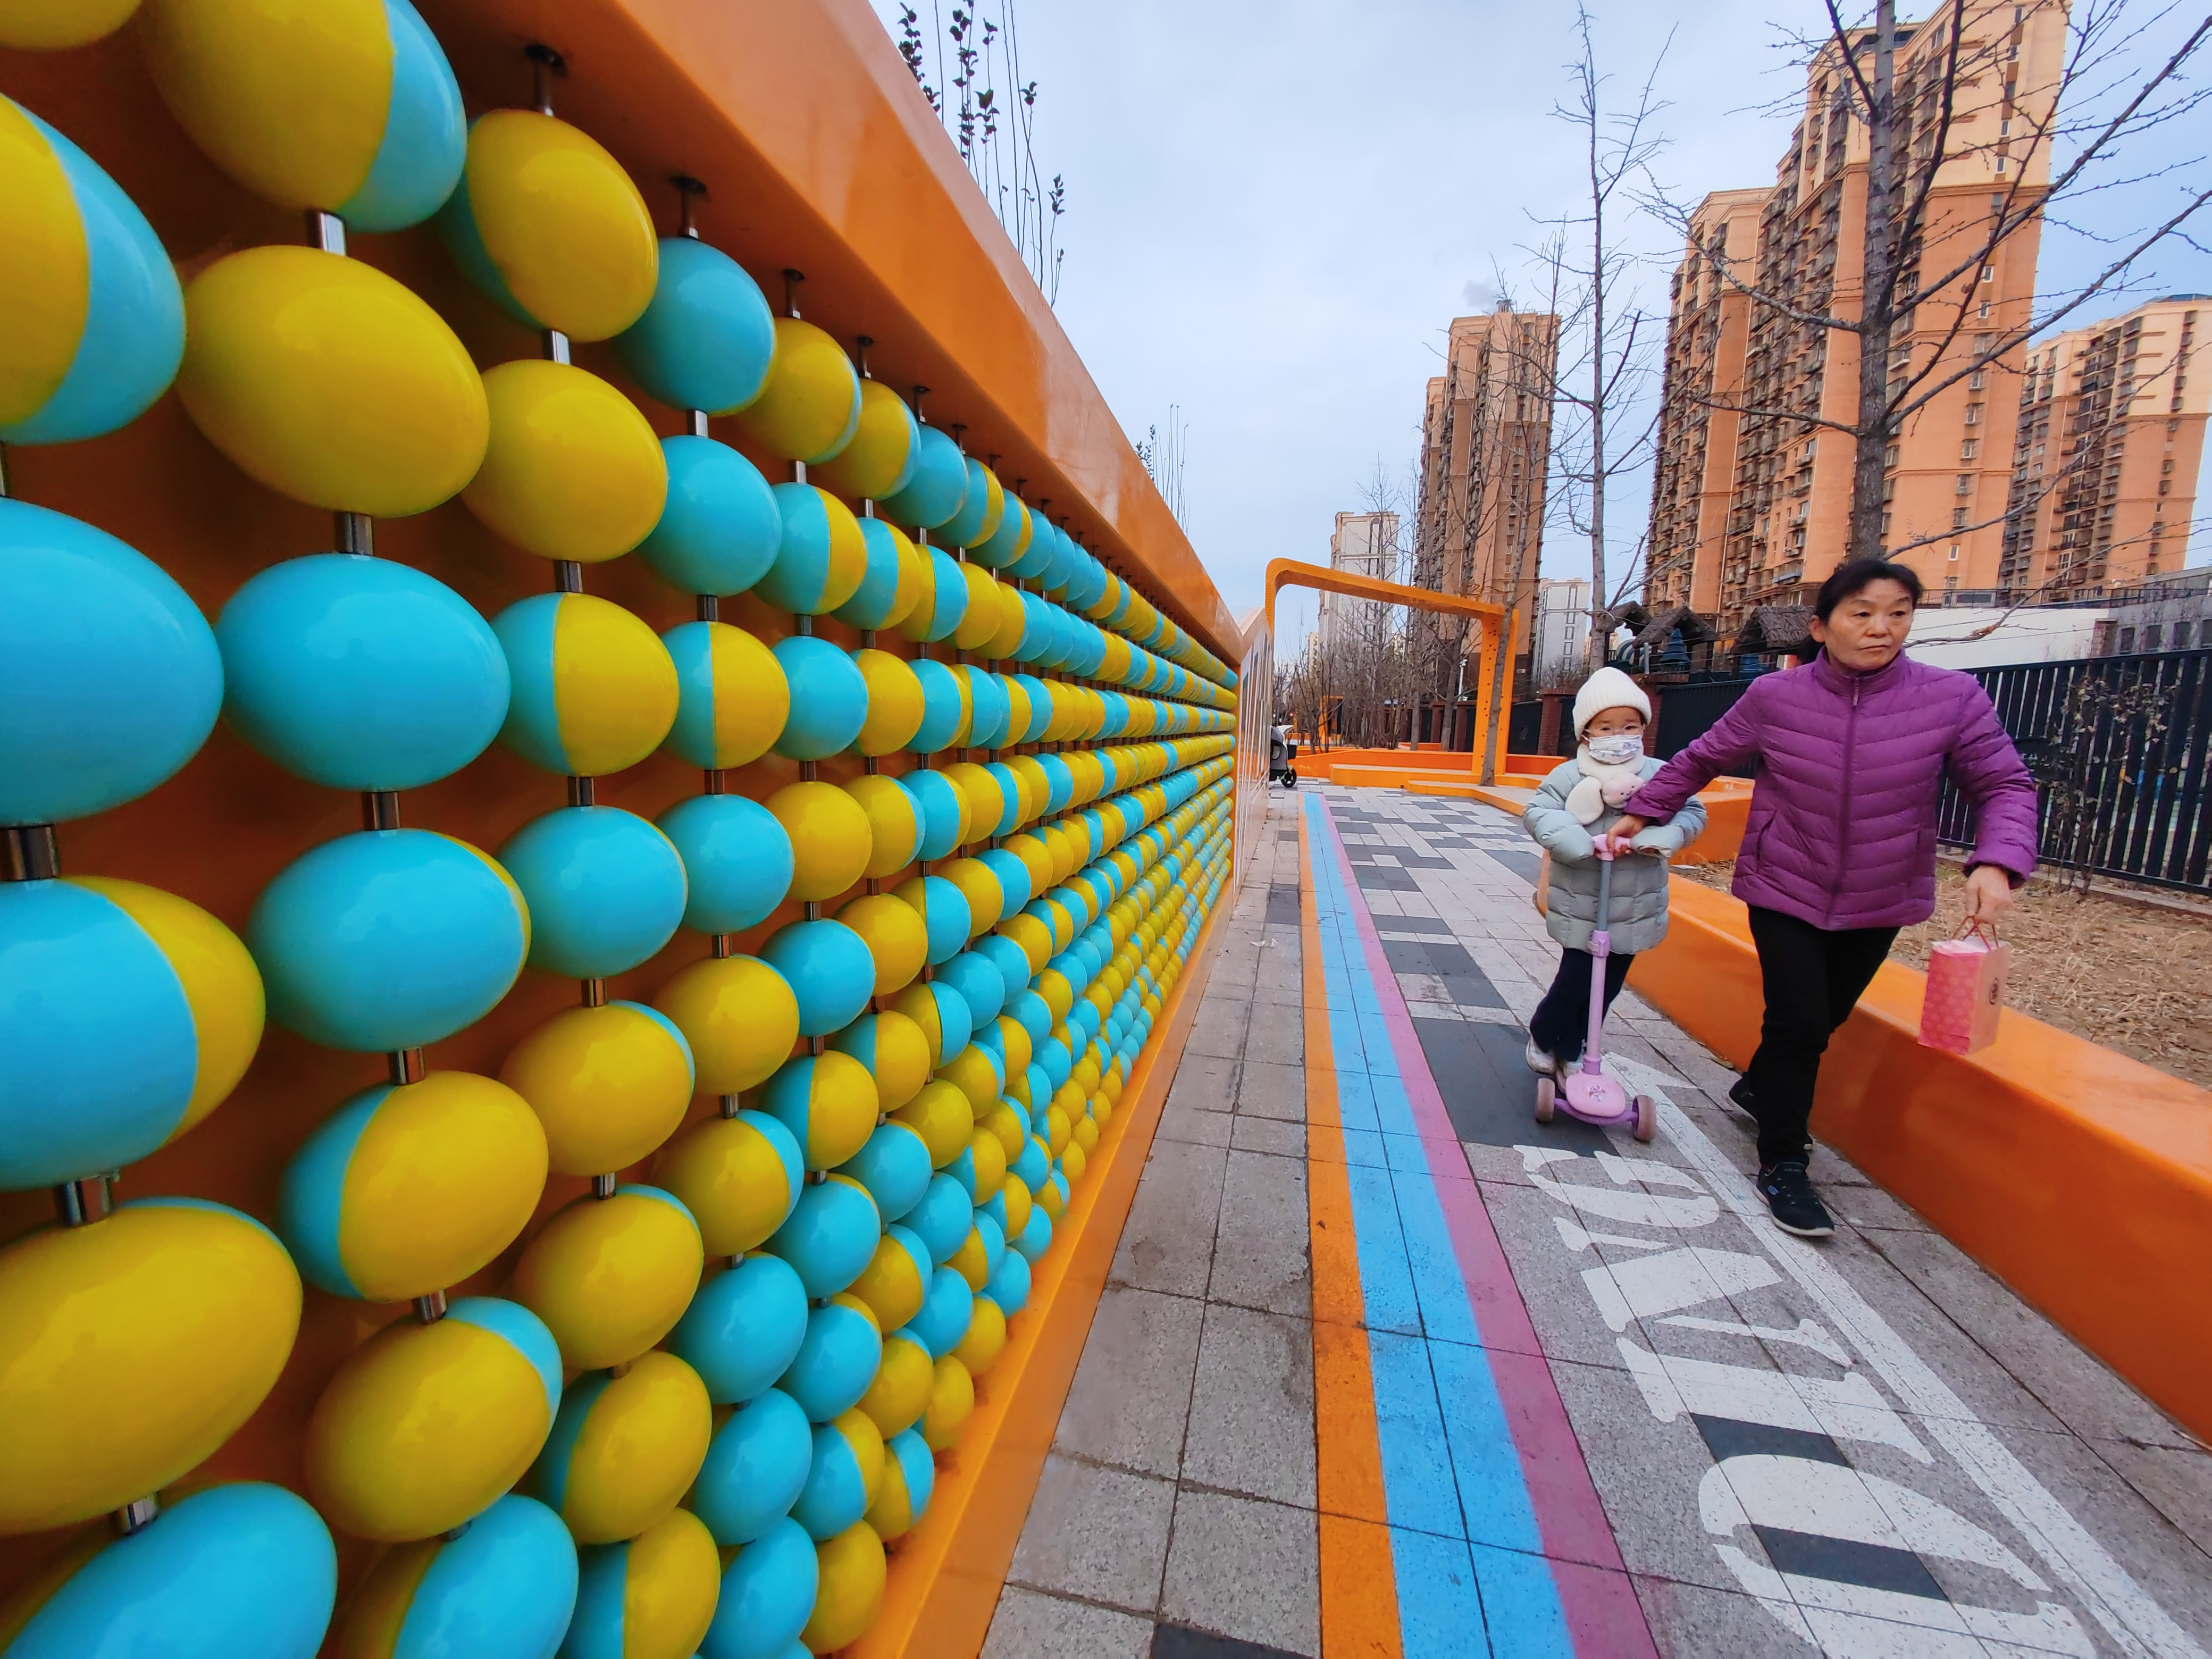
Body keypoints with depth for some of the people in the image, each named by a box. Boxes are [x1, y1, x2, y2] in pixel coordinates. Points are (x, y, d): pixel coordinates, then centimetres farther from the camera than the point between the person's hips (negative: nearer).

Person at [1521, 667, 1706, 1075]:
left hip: (1636, 907, 4)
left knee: (1608, 985, 13)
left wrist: (1653, 838, -22)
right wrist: (1581, 843, -30)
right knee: (1576, 978, 1)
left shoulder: (1660, 774, -2)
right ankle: (1541, 1037, 30)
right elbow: (1536, 814, -16)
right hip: (1581, 906, -3)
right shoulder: (1570, 775, -11)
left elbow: (1692, 814, -3)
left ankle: (1569, 1053, 32)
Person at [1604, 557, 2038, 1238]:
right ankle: (1783, 1166, 10)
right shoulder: (1774, 697, -10)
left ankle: (1758, 1089, 48)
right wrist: (1641, 811, 1)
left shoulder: (1953, 697, -10)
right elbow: (1701, 760, 3)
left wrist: (1996, 862, -24)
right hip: (1784, 893, -2)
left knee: (1825, 1017, 19)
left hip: (1878, 904, 3)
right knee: (1798, 1023, -8)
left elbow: (2004, 786, -7)